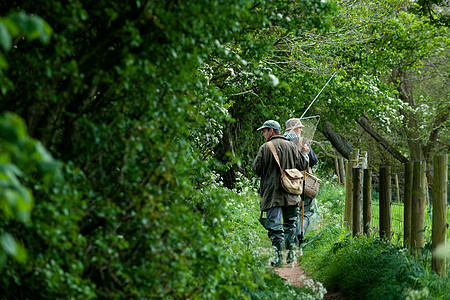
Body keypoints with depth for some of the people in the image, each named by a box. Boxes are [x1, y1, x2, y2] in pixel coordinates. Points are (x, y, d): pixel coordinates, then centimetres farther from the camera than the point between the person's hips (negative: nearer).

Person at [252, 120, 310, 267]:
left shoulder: (265, 148, -6)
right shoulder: (291, 146, 6)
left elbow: (256, 169, -6)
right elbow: (302, 165, 10)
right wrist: (304, 153, 30)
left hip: (272, 194, -4)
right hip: (290, 194, 4)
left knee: (275, 226, -3)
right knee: (290, 224, 16)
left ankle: (279, 256, -9)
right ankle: (291, 253, 16)